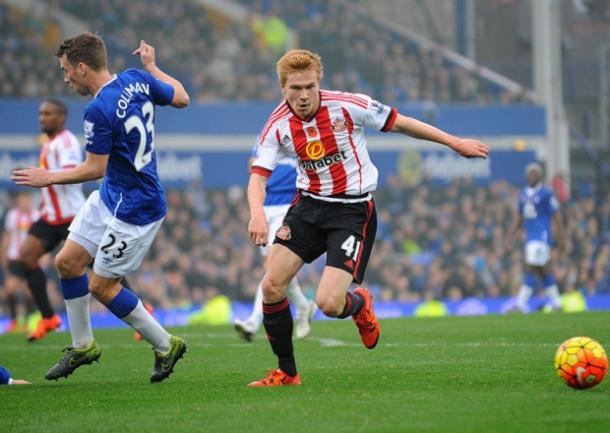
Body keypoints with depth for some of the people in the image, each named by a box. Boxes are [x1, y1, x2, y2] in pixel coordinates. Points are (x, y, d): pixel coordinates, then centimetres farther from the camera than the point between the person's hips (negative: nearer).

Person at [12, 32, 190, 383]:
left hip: (135, 210, -10)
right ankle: (83, 346, 26)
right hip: (110, 198, 10)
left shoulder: (99, 111, -27)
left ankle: (166, 346, 16)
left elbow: (95, 169, -19)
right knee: (68, 261, 12)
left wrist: (49, 178, -6)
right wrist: (152, 66, 23)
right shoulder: (137, 80, -4)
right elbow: (181, 98, 10)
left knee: (101, 287, 1)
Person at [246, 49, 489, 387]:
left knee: (328, 303, -18)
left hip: (353, 210, -4)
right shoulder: (278, 126, -7)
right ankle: (286, 372, 10)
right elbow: (258, 176, -11)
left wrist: (456, 143, 4)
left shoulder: (347, 106, -16)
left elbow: (400, 123, -3)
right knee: (271, 286, -8)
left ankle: (359, 305, 22)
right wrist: (257, 213, -34)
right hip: (309, 204, 4)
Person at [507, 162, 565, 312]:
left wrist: (561, 239, -7)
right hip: (530, 237, 8)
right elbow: (519, 217, 19)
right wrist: (510, 236, 15)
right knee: (544, 270, 12)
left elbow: (557, 217, -6)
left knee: (531, 268, -12)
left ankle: (521, 302, -13)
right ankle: (556, 302, 20)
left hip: (542, 237, -8)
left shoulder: (546, 194, -9)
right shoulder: (524, 194, 12)